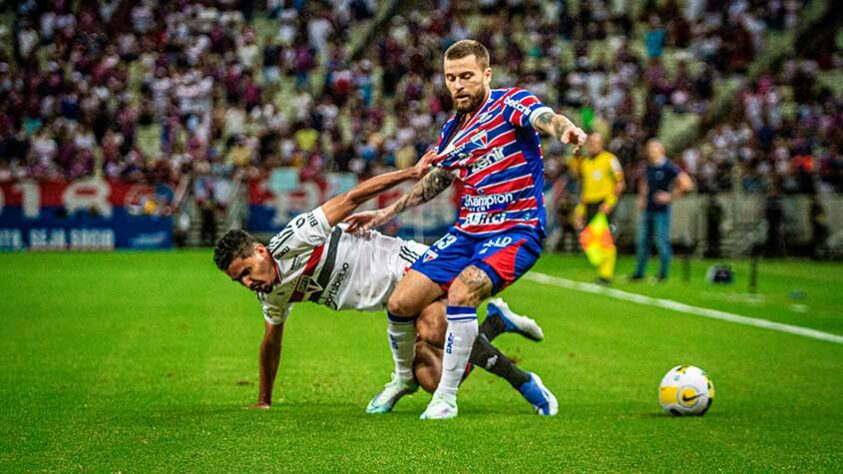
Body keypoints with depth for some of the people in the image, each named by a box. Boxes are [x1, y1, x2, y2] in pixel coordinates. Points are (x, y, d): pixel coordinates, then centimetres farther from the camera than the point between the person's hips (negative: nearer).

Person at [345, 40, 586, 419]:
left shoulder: (511, 103, -9)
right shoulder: (451, 131, 10)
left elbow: (545, 119, -31)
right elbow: (436, 180, 27)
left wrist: (565, 129, -55)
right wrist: (385, 213, 26)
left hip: (515, 231, -6)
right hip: (467, 231, 7)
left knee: (461, 292, -30)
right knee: (400, 304, -2)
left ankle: (446, 397, -16)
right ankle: (404, 377, 28)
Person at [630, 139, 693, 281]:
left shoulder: (668, 167, -12)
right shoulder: (649, 166, 10)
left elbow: (687, 185, -16)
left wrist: (670, 196, -16)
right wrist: (642, 198, 15)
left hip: (661, 211, -7)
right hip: (648, 209, 7)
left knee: (662, 241, -4)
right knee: (643, 241, 8)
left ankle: (663, 274, 6)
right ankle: (639, 273, 15)